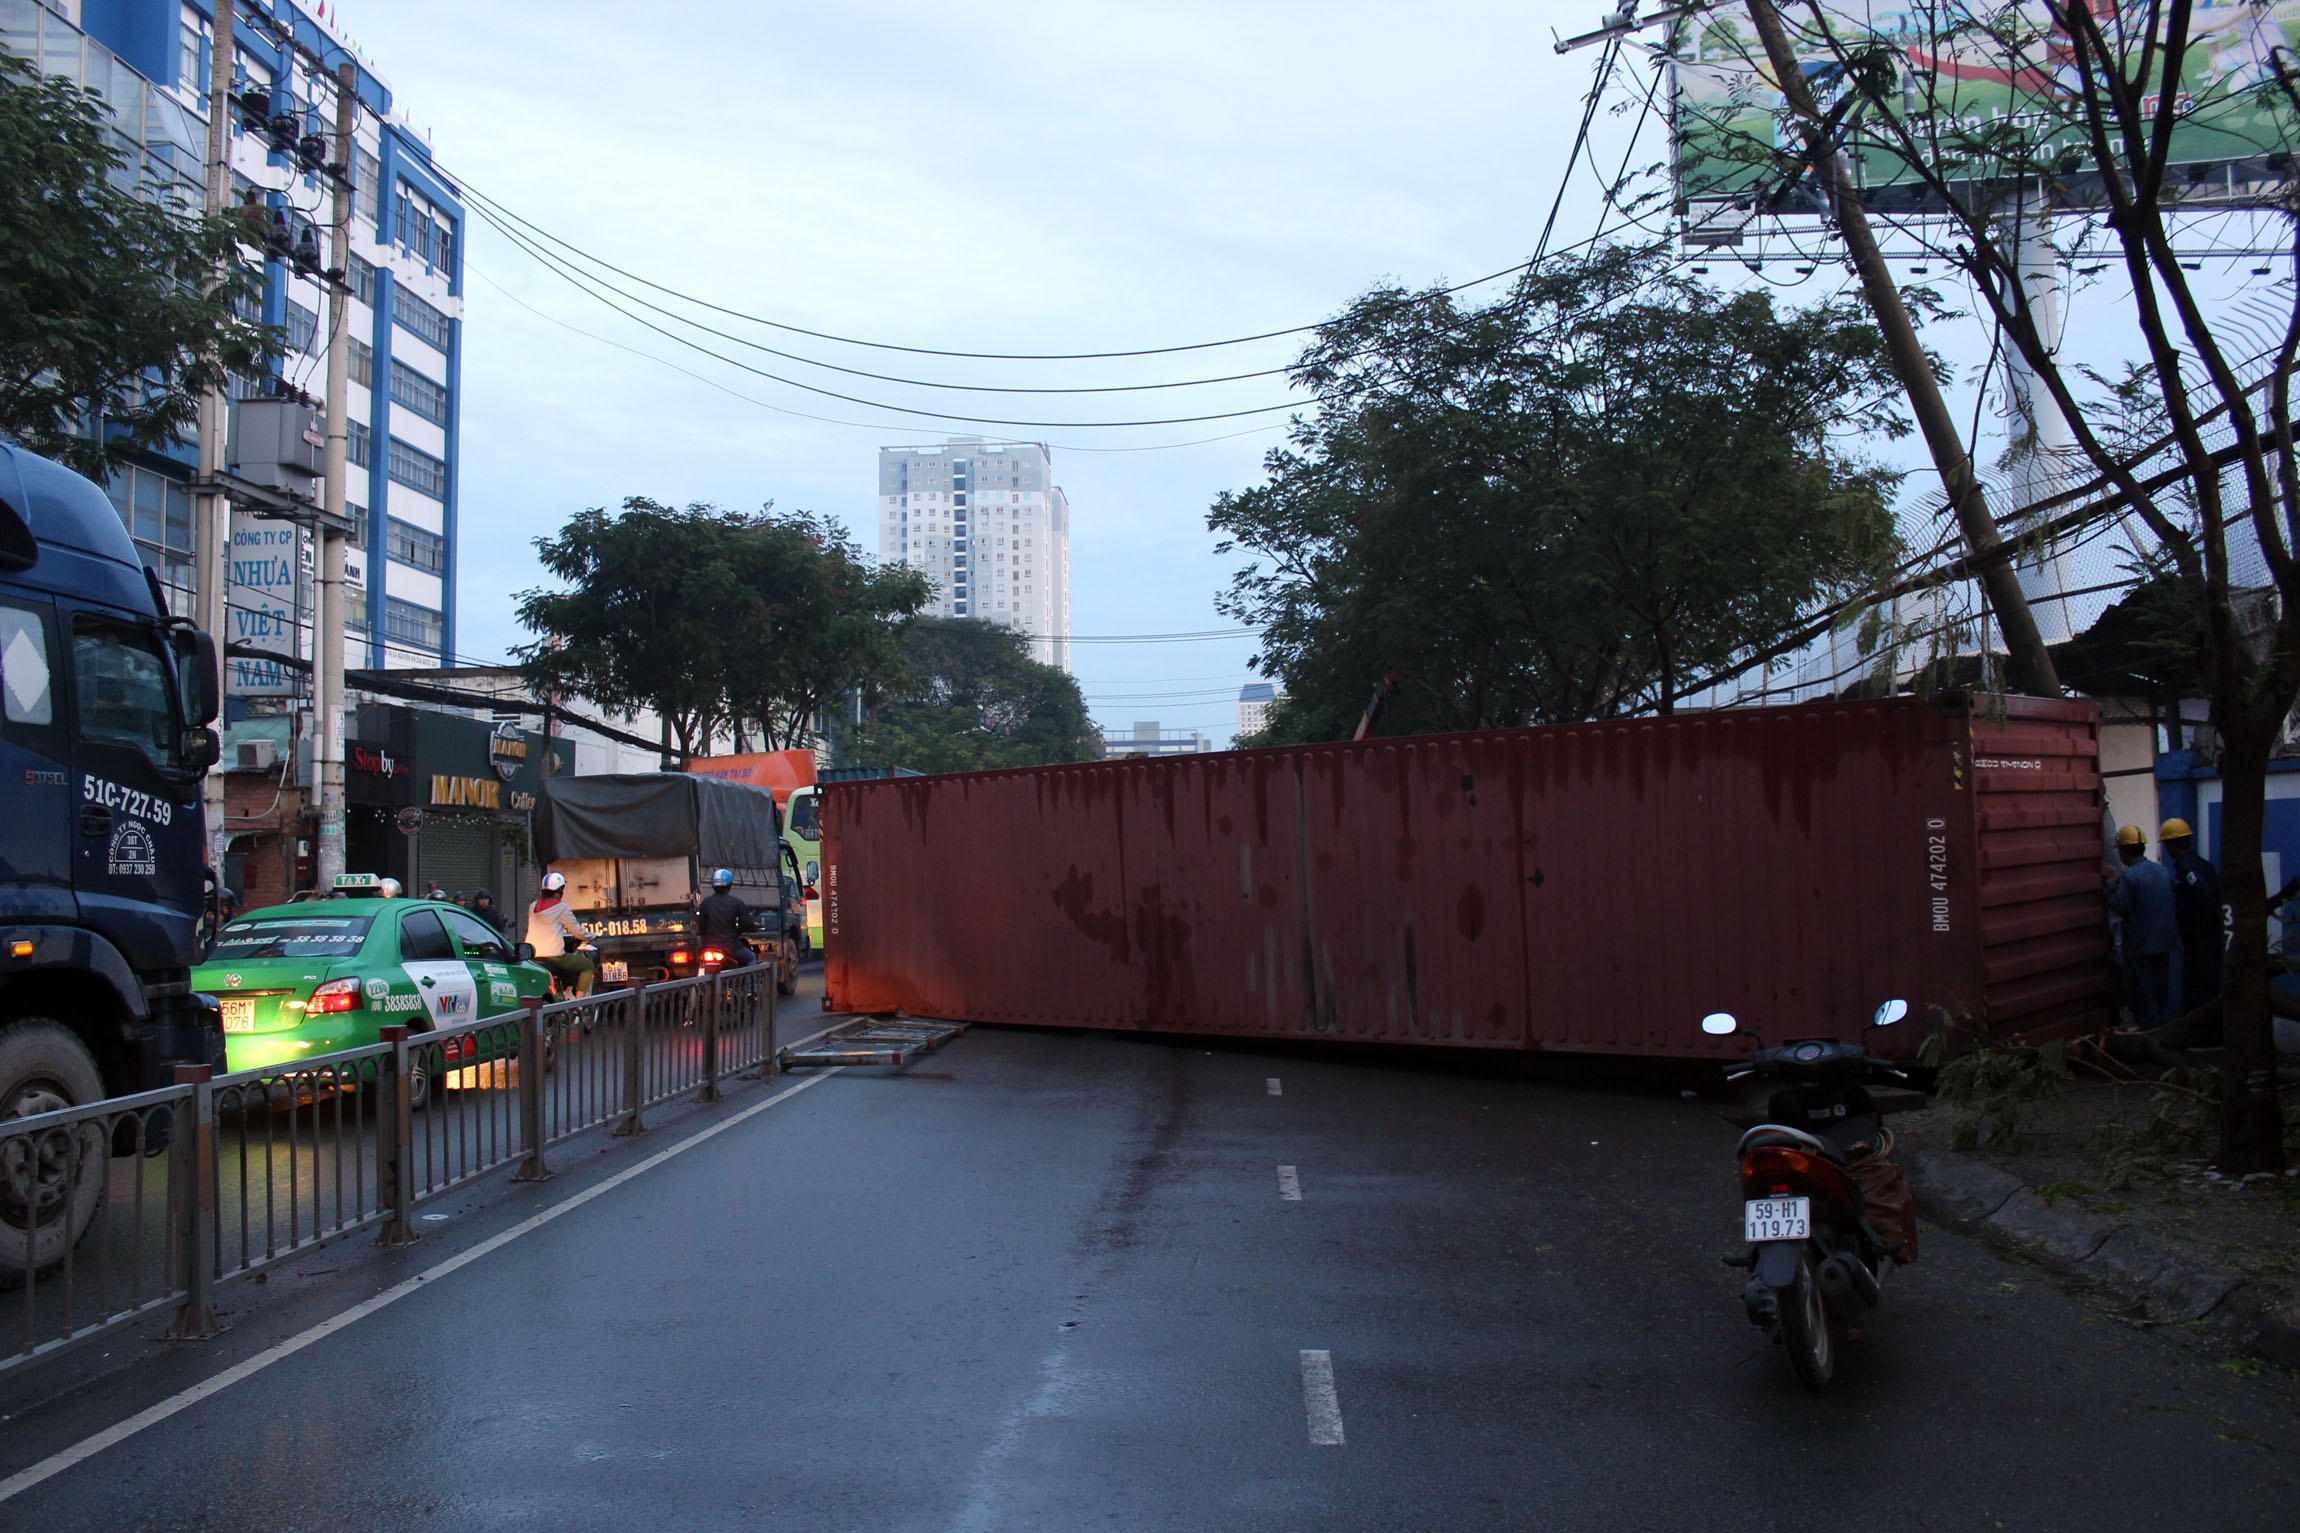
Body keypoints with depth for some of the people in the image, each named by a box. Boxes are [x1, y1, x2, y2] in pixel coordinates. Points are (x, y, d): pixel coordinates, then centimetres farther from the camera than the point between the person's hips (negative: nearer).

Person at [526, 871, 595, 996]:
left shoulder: (533, 907, 13)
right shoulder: (561, 907, -5)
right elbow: (577, 931, -3)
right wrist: (590, 937, 18)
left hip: (532, 957, 7)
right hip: (554, 956, -7)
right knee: (588, 965, 7)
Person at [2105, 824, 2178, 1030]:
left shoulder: (2128, 876, -20)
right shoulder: (2164, 871, 3)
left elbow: (2119, 906, -19)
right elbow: (2172, 902, 12)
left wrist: (2112, 883, -7)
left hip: (2139, 945, -7)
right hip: (2164, 942, 7)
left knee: (2141, 995, 3)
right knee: (2162, 992, 17)